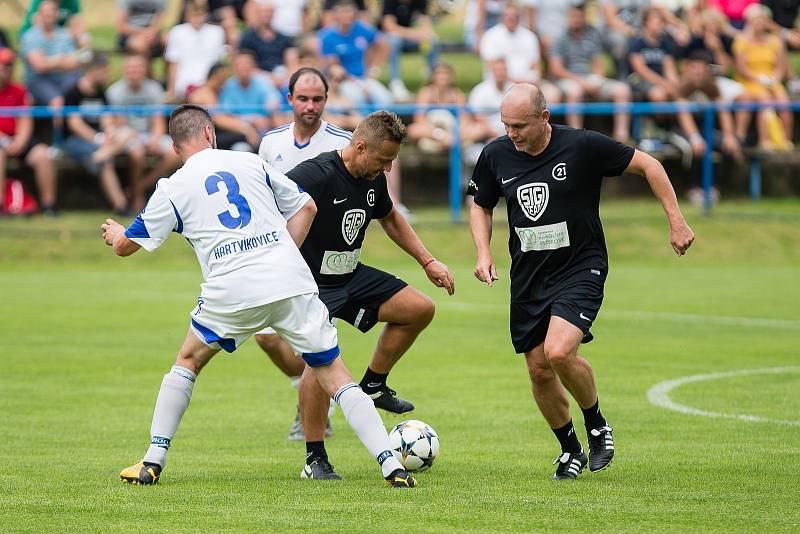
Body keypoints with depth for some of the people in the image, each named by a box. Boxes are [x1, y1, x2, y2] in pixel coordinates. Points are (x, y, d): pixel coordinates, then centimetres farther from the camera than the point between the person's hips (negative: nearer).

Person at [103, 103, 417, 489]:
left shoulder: (173, 188, 9)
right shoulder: (251, 163, 15)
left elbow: (126, 245, 18)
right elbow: (305, 207, 20)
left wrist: (114, 233, 41)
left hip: (232, 292, -1)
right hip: (292, 283, 1)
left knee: (188, 362, 24)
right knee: (336, 377, 6)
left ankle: (153, 462, 19)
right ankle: (392, 466, -6)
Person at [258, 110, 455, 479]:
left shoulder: (373, 179, 2)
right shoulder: (314, 175, -24)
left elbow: (390, 219, 23)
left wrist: (427, 262, 19)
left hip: (351, 276, 8)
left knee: (421, 309, 3)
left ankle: (373, 386, 21)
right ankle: (315, 460, -18)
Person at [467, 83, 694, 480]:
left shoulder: (583, 146, -14)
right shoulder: (496, 156, -2)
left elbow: (647, 165, -3)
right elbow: (481, 206, 16)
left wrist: (676, 221, -5)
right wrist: (483, 254, 0)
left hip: (581, 269, -5)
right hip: (528, 279, 5)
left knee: (559, 352, -25)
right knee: (539, 370, 4)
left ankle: (596, 424, 3)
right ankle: (570, 449, 27)